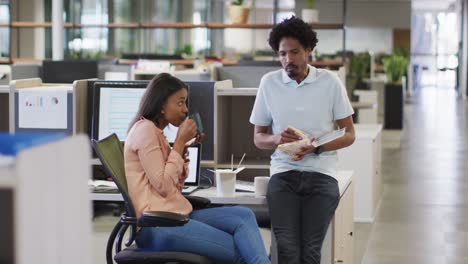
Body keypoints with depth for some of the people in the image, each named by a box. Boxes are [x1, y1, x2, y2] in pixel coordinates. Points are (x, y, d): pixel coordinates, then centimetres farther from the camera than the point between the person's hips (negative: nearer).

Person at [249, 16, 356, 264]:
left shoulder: (330, 82, 2)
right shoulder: (269, 82, 5)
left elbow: (348, 134, 5)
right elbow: (258, 138, 12)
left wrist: (317, 148, -13)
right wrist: (277, 139, -11)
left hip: (320, 172, -1)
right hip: (283, 172, 1)